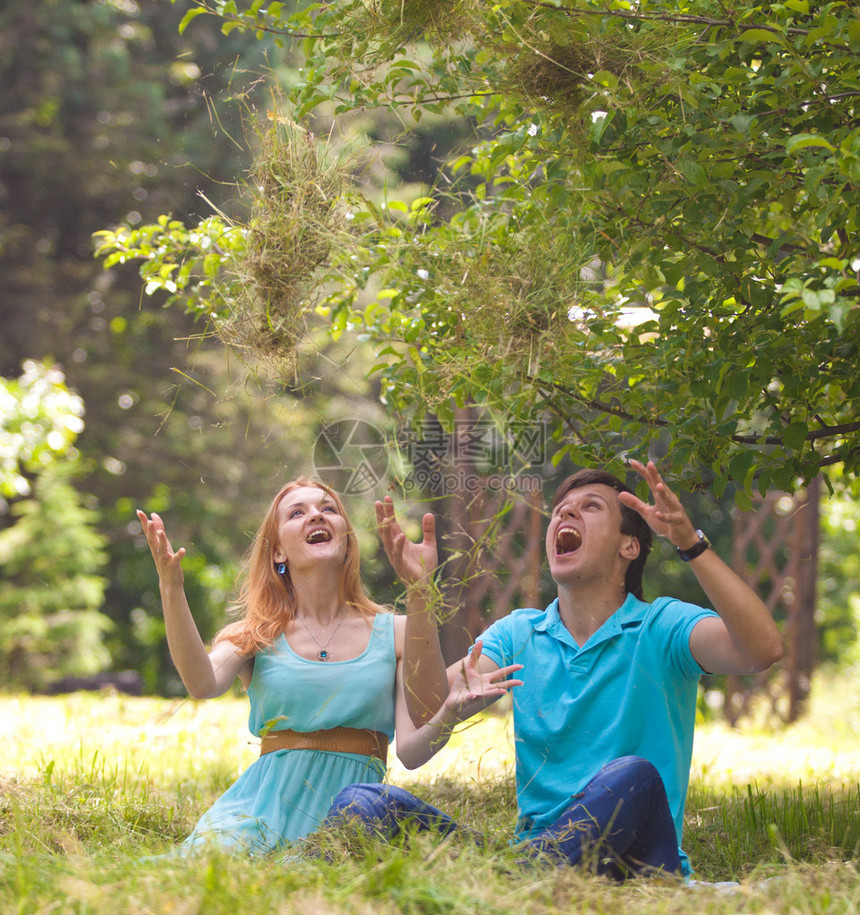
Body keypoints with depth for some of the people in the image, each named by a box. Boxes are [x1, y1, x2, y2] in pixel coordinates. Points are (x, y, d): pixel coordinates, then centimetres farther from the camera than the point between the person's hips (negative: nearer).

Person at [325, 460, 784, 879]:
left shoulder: (661, 627, 4)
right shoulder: (518, 634, 16)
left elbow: (763, 649, -17)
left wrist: (690, 542, -26)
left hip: (634, 866, -3)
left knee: (630, 776, -38)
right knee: (361, 804, -18)